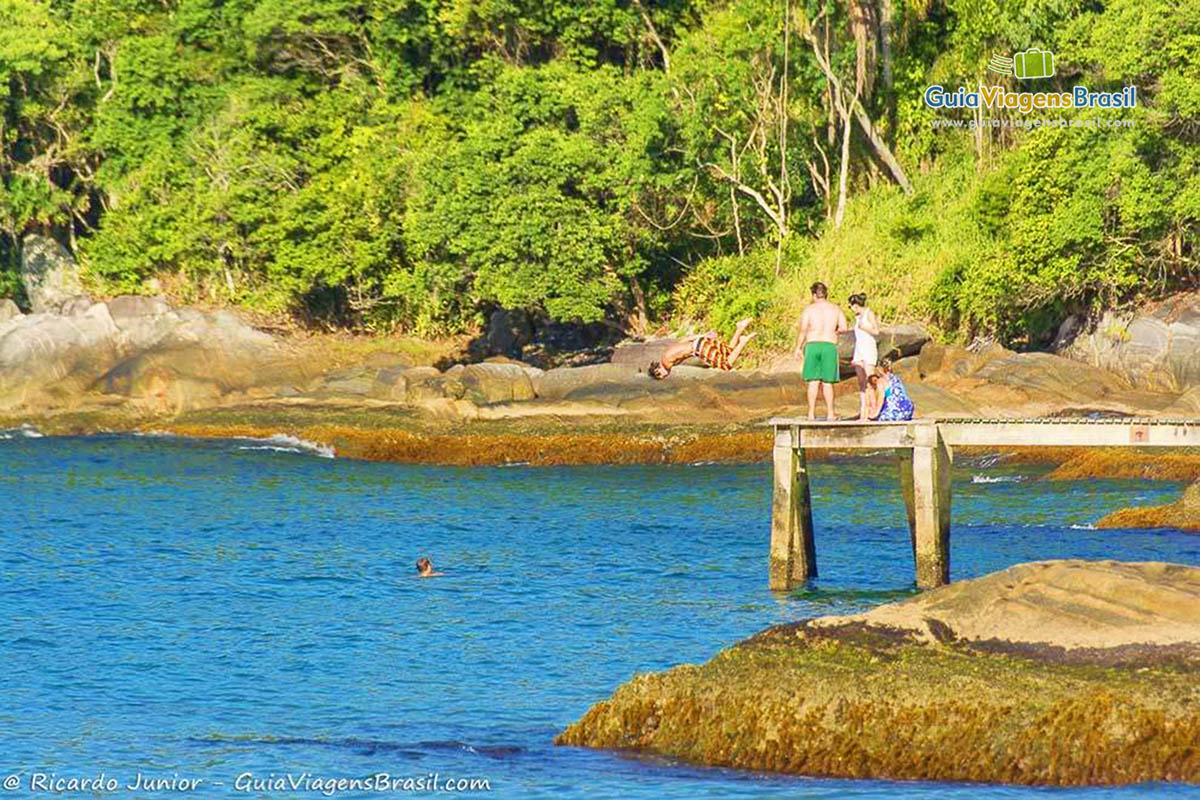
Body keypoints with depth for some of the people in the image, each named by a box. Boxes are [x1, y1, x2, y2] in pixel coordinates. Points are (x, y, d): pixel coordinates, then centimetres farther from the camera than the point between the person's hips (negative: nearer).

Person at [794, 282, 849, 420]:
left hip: (812, 346, -1)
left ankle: (811, 413, -2)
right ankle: (830, 413, 5)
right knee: (827, 383, 6)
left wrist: (798, 348, 3)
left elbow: (803, 331, -6)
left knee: (813, 382, 1)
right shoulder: (836, 309, 6)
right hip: (830, 346, 1)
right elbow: (844, 328, -1)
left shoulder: (809, 310, 0)